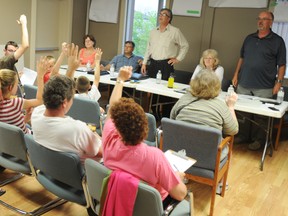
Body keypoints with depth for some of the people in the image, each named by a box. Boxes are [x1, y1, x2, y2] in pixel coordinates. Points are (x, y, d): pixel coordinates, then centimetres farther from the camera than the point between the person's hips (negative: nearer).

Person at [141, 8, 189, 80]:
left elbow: (185, 45, 6)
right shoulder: (153, 32, 13)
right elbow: (148, 48, 16)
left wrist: (178, 59, 1)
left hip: (166, 65, -4)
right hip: (153, 64, 4)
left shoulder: (175, 31, -1)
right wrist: (144, 63, 12)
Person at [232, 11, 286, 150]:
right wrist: (236, 75, 11)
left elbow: (282, 64, 0)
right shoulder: (249, 38, 12)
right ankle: (243, 136, 22)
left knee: (260, 115, 2)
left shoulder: (277, 41, 1)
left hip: (264, 87, -4)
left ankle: (258, 140, 14)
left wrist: (279, 81, -8)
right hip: (244, 84, 4)